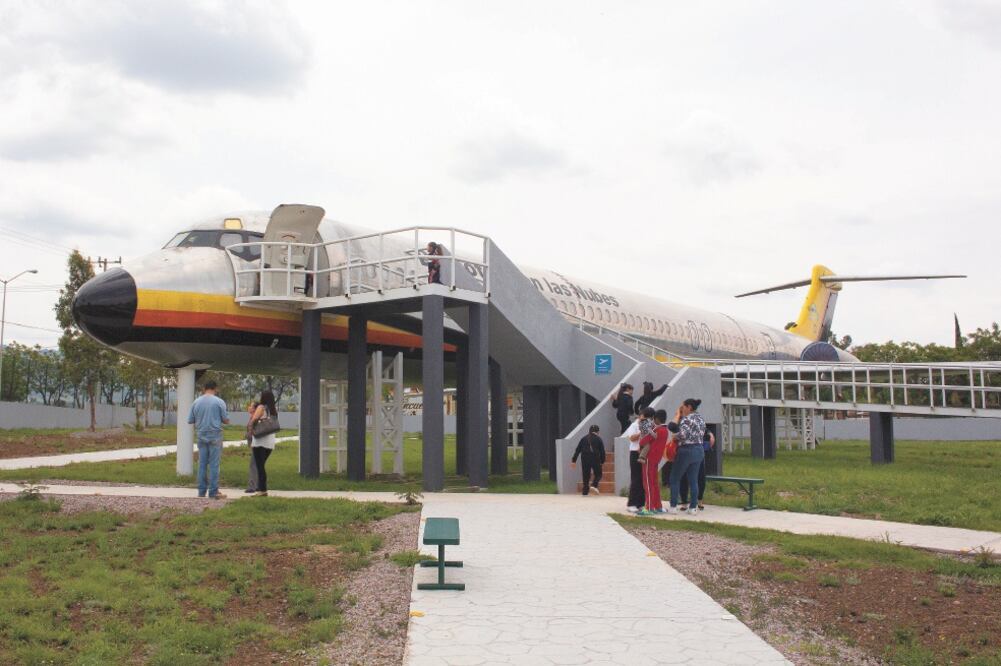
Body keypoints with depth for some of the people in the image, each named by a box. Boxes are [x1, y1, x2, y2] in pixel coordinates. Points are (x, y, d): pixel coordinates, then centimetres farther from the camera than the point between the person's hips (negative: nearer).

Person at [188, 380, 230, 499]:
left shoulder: (196, 402, 3)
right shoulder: (219, 402, -6)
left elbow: (190, 420, 7)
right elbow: (226, 420, -4)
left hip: (201, 436, 4)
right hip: (215, 436, -3)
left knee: (202, 464, 9)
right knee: (214, 465, -1)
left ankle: (201, 491, 12)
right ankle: (213, 492, -2)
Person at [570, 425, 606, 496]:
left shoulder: (584, 439, 11)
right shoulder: (598, 439, 4)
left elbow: (577, 450, 8)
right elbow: (602, 451, 0)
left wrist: (574, 461, 9)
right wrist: (602, 461, 8)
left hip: (585, 460, 3)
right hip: (595, 460, -3)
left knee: (586, 476, 8)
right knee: (598, 475, 13)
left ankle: (584, 493, 3)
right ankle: (594, 485, -14)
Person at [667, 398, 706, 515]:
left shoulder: (687, 419, -14)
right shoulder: (700, 418, 12)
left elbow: (682, 434, -23)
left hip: (686, 450, -8)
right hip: (699, 451, 8)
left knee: (674, 479, 4)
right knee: (693, 480, 10)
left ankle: (673, 506, 4)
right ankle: (693, 508, 7)